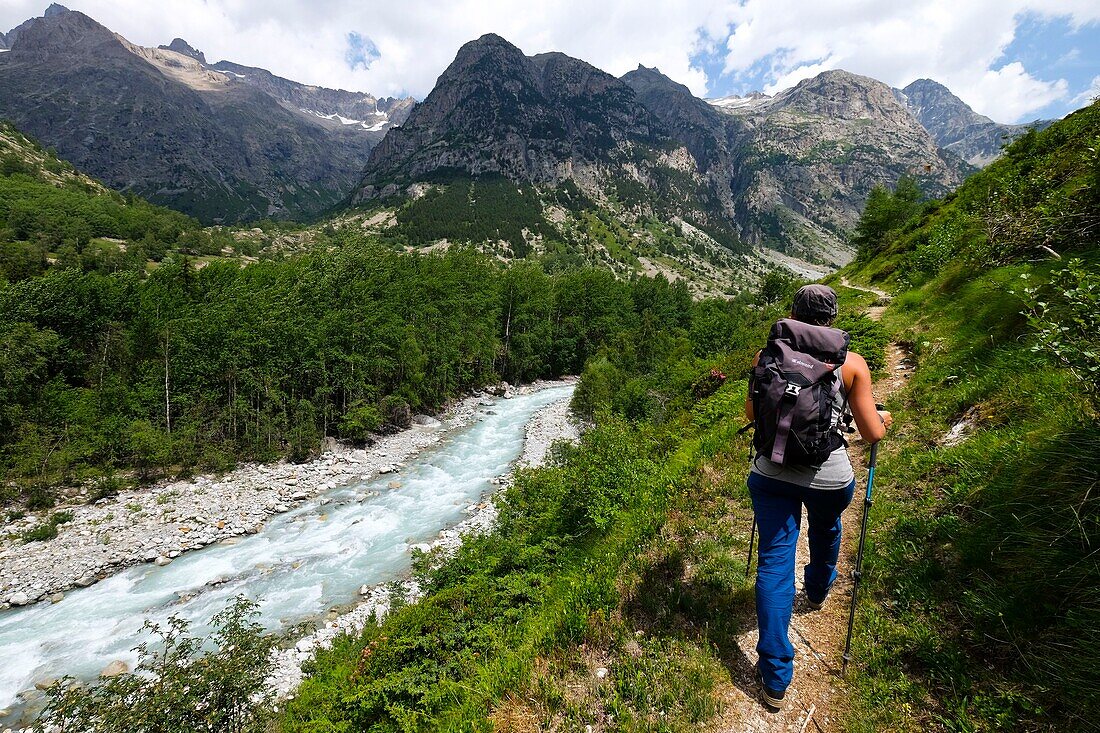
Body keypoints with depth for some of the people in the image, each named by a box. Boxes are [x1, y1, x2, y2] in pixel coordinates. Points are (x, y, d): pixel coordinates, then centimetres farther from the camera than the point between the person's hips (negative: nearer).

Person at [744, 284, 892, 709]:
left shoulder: (766, 356, -5)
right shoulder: (851, 364, -7)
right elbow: (872, 434, -2)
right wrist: (884, 419, 21)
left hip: (772, 472, -1)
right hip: (829, 477, 1)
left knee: (774, 561, 7)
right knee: (826, 531, 33)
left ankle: (775, 677, 12)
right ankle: (818, 590, 64)